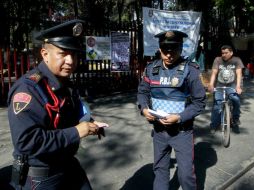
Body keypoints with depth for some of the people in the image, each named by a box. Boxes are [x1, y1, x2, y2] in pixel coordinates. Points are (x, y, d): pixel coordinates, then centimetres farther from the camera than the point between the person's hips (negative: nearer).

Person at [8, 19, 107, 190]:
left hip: (69, 166, 8)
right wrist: (75, 132, -27)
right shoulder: (28, 88, -24)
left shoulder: (67, 85, 4)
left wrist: (87, 124, -3)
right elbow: (26, 142, -32)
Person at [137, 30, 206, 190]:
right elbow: (142, 91, 10)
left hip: (182, 131, -3)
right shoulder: (151, 69, -2)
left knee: (186, 173, 6)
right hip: (159, 129, 4)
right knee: (160, 168, 21)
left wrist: (179, 117, -22)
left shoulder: (190, 70, -14)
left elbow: (200, 102, -11)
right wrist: (144, 108, -10)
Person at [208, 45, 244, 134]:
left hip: (232, 86, 0)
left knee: (236, 99, -24)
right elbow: (214, 73, -11)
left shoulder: (237, 60, -2)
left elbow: (239, 73, -12)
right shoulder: (217, 60, -3)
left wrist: (238, 86, -27)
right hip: (219, 86, 0)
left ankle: (236, 118, 2)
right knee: (217, 105, -7)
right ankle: (214, 125, 7)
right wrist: (211, 84, -27)